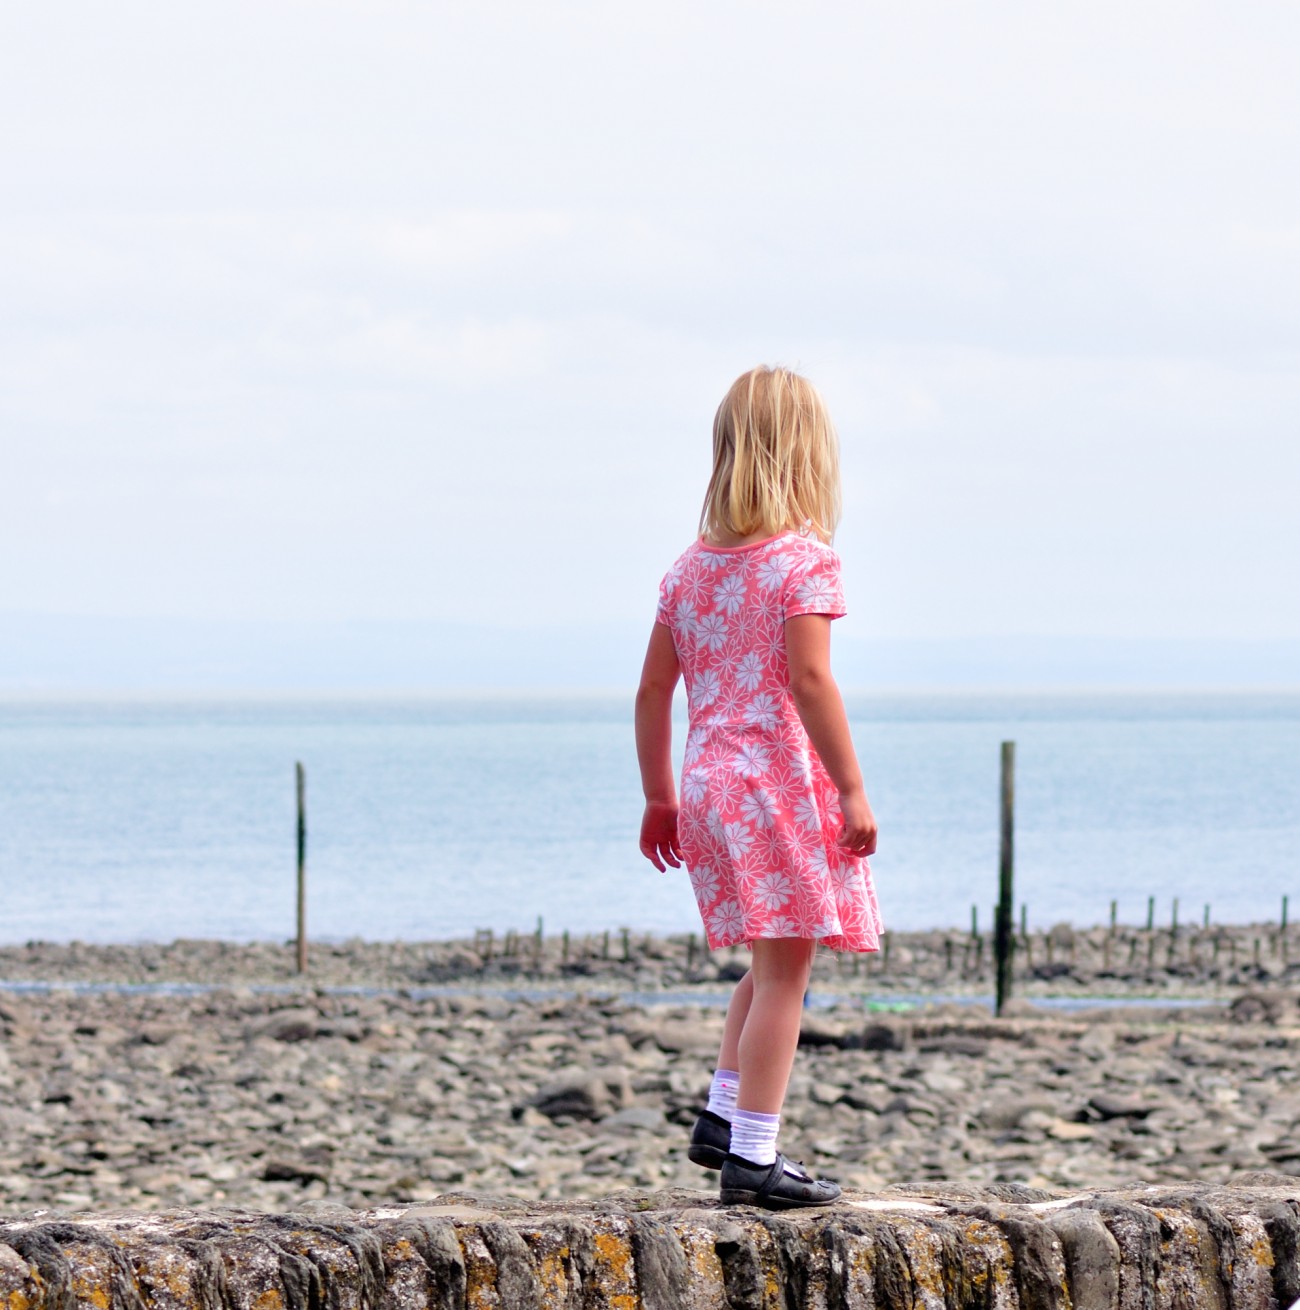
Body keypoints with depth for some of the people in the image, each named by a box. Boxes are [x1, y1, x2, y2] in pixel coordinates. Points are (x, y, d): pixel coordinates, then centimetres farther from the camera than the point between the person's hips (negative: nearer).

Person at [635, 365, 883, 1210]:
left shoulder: (692, 567, 12)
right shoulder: (806, 559, -8)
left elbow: (653, 689, 13)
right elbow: (808, 679, -18)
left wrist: (660, 797, 21)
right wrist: (852, 790, -16)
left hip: (709, 784, 8)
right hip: (785, 783, -8)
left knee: (772, 964, 22)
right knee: (785, 968, -5)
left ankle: (723, 1118, 20)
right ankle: (753, 1156, -7)